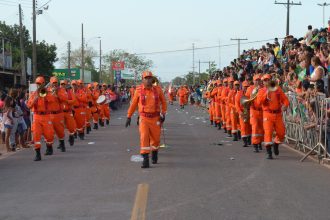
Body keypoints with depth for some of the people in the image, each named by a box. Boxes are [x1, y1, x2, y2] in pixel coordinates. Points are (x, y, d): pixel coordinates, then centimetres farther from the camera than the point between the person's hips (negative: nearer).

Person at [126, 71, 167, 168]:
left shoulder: (158, 90, -3)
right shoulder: (139, 90, -4)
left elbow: (163, 102, 9)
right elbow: (133, 104, 4)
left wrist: (163, 114, 0)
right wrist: (129, 117, 6)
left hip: (155, 118, 1)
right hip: (144, 118, -1)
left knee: (155, 138, 11)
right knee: (144, 137, -13)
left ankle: (154, 153, 40)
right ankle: (145, 159, -12)